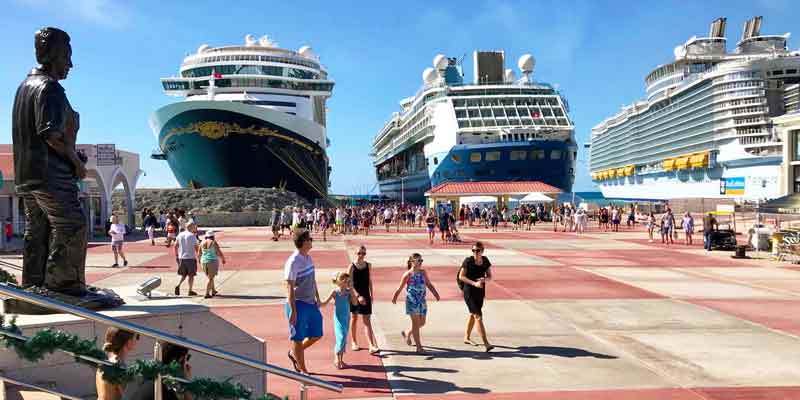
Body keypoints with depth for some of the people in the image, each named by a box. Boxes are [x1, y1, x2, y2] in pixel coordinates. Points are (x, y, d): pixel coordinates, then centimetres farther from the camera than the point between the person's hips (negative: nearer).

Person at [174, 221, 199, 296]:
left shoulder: (180, 235, 5)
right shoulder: (192, 236, -11)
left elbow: (175, 246, 8)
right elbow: (196, 248, -12)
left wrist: (176, 255, 16)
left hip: (181, 257, 5)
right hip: (190, 258, -5)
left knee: (184, 274, 17)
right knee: (191, 275, 7)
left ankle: (178, 286, -5)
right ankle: (190, 291, 10)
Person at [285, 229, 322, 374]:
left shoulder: (308, 258, 7)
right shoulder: (293, 262, -20)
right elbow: (289, 288, -20)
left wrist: (317, 298, 22)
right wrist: (292, 310, -21)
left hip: (311, 303, 9)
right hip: (298, 304, -9)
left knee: (316, 334, 15)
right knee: (297, 338, 6)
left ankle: (293, 353, 34)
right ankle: (303, 370, 17)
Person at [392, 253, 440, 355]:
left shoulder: (423, 272, 6)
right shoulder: (408, 274, -9)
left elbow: (429, 284, 11)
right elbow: (400, 288, -6)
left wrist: (435, 293, -2)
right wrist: (394, 298, -11)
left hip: (422, 301, 6)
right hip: (412, 301, -6)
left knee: (422, 323, 11)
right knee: (416, 323, -1)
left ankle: (407, 333, 37)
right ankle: (419, 347, 6)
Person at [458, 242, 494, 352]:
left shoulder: (485, 261, 1)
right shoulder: (468, 261, -14)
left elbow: (489, 276, 8)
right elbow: (461, 276, -12)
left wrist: (484, 279, -15)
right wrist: (474, 283, -22)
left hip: (480, 291, 6)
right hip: (469, 291, -6)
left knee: (472, 314, 19)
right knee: (478, 316, -11)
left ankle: (466, 338, 35)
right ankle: (486, 343, -13)